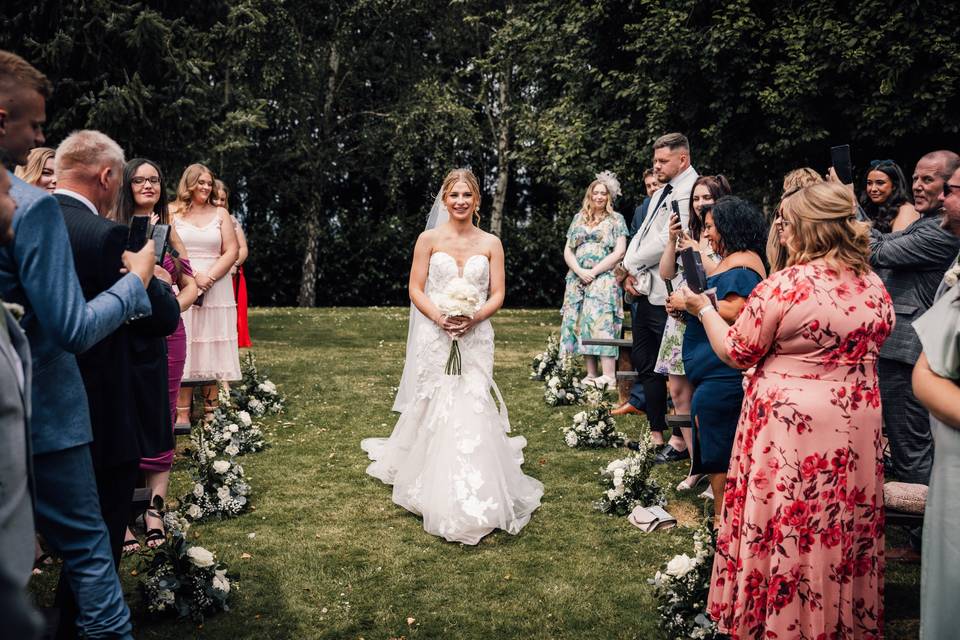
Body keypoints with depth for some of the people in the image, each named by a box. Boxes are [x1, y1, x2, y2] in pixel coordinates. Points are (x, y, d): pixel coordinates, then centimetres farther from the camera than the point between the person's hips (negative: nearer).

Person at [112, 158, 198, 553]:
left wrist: (172, 307, -5)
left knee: (161, 420, 4)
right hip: (123, 336, -4)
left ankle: (155, 509, 10)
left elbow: (190, 285, 13)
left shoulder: (169, 231, 14)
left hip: (165, 335, 4)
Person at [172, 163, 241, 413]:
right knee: (183, 348, -2)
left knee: (212, 348, 1)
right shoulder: (172, 212, 7)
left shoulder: (220, 213, 12)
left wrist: (208, 277, -9)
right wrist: (192, 277, -12)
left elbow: (231, 251, 4)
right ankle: (183, 411, 0)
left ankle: (211, 409, 4)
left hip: (216, 288, 2)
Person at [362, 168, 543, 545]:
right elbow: (415, 289, 1)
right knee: (435, 410, 1)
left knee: (472, 410, -7)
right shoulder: (429, 239, 4)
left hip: (476, 338, 0)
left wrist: (473, 317, -15)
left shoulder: (490, 243, 6)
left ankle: (474, 500, 3)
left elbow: (498, 294, 3)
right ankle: (437, 495, 18)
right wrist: (440, 317, -15)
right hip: (436, 337, 0)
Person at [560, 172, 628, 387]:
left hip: (604, 280, -5)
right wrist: (579, 271, -5)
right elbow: (567, 251, 13)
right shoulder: (579, 218, 17)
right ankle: (591, 376, 3)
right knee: (580, 325, -1)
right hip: (578, 280, 5)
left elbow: (619, 251, -4)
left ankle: (609, 378, -18)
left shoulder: (616, 220, 6)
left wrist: (594, 271, -11)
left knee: (602, 324, -15)